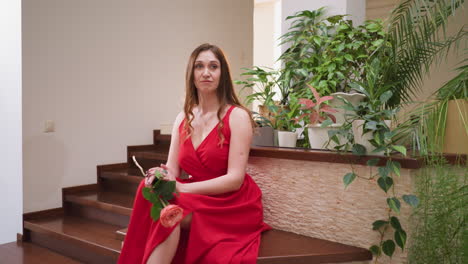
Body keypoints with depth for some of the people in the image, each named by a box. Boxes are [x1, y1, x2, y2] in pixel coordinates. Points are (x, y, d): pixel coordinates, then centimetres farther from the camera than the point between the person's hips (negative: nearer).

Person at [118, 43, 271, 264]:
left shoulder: (237, 116, -9)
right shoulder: (183, 119, 8)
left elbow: (235, 179, -16)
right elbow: (173, 170, 4)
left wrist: (182, 188, -23)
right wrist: (161, 176, -21)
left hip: (232, 206, -4)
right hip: (195, 202, 5)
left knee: (168, 208, -30)